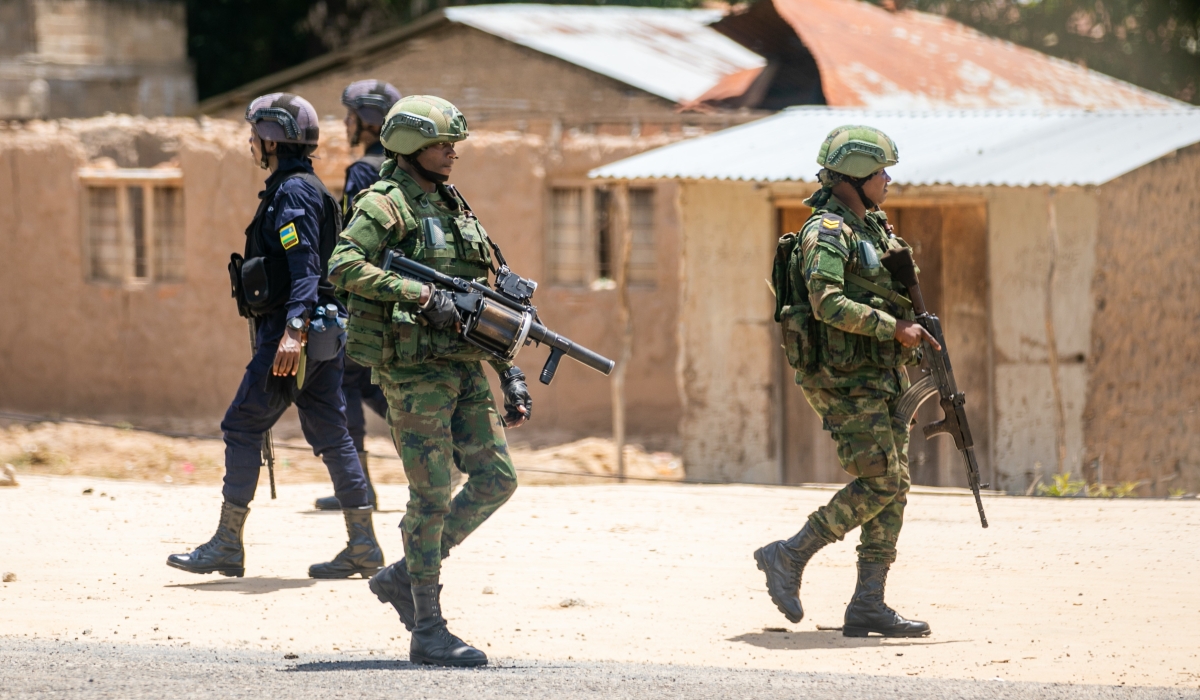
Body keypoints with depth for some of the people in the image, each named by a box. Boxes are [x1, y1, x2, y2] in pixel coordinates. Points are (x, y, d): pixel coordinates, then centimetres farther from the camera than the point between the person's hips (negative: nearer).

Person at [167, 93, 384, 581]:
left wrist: (294, 330, -31)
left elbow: (306, 266, -23)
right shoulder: (301, 189, 18)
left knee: (242, 427, -4)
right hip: (319, 337, 10)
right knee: (330, 435, 8)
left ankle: (227, 546, -2)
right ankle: (363, 547, 6)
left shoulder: (294, 192, -13)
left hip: (289, 332, -10)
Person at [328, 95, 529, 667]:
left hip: (466, 367, 8)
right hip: (414, 370, -8)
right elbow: (343, 264, -23)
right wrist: (421, 295, -26)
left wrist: (510, 374, 15)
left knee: (495, 480, 3)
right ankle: (428, 631, 0)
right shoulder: (386, 203, -8)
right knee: (432, 496, -6)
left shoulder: (454, 208, 17)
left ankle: (404, 576, 16)